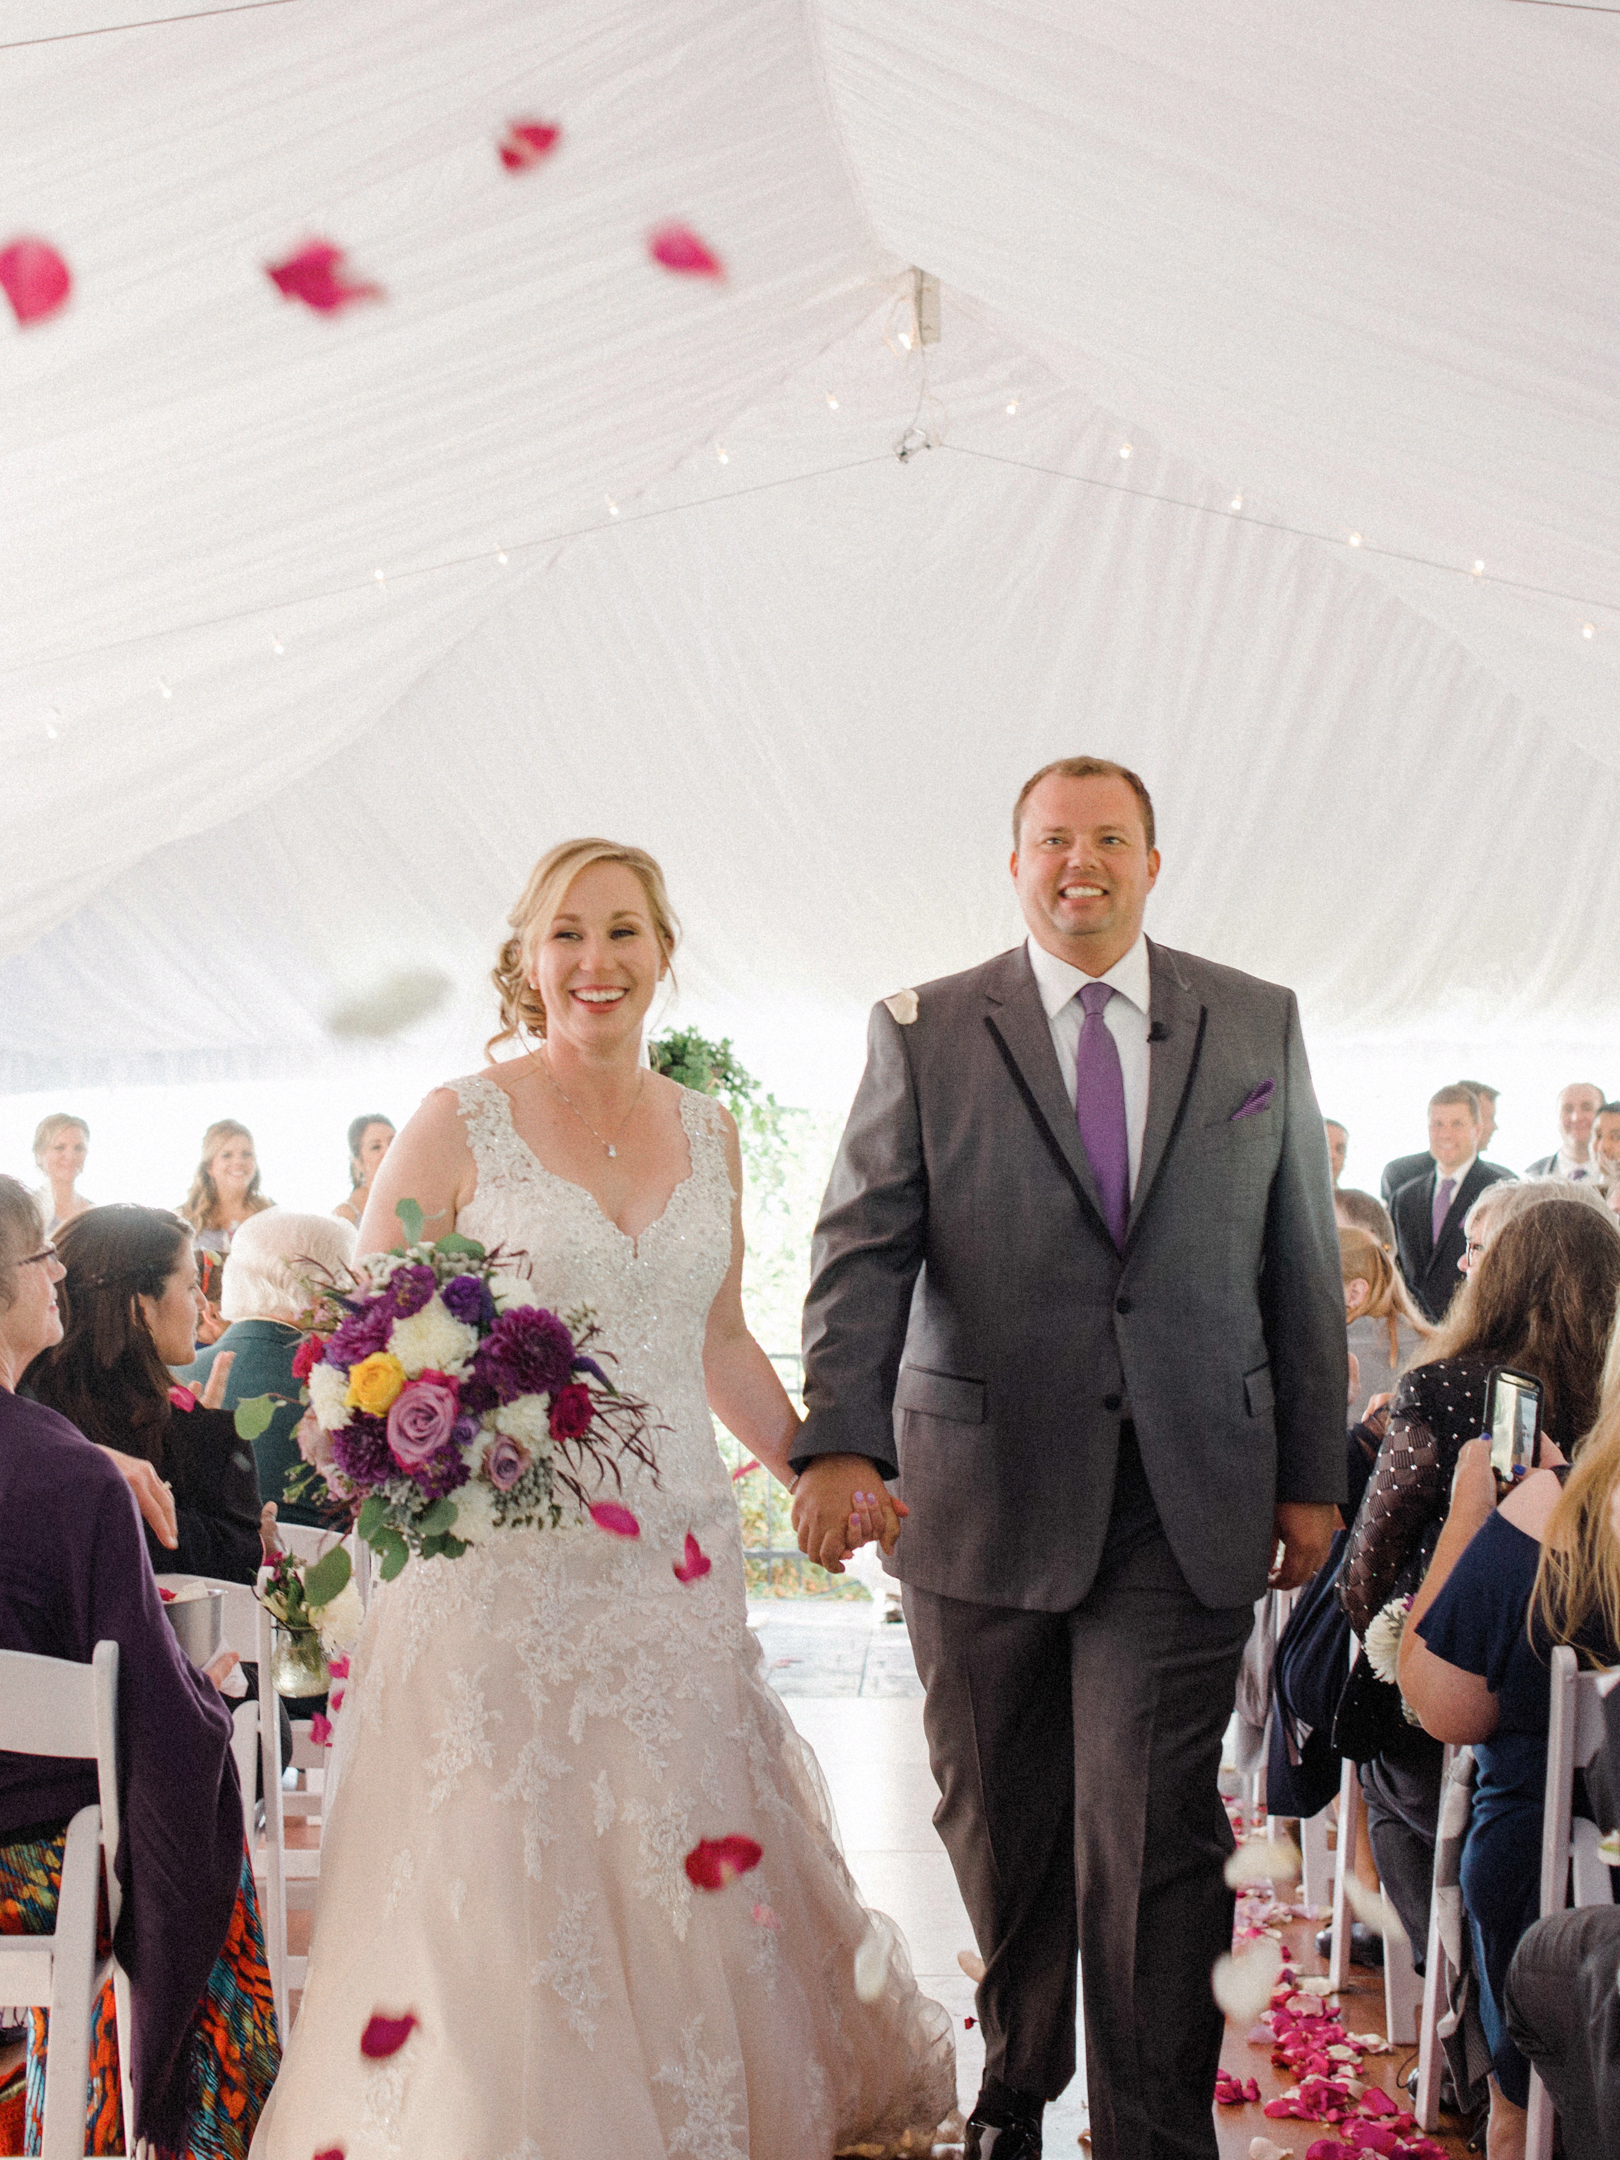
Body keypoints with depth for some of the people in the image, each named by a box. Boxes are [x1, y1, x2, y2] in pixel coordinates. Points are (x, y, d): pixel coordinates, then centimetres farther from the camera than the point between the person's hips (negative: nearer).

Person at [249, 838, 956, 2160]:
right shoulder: (460, 1124, -4)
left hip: (675, 1558, 4)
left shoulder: (707, 1131, 10)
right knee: (507, 1893, -1)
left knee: (692, 1871, 9)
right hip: (507, 1566, -4)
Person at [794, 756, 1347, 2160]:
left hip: (1189, 1506, 0)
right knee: (998, 1831, 14)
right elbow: (864, 1250, -6)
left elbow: (1301, 1265, 9)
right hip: (984, 1499, 0)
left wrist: (1314, 1476, 7)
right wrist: (841, 1440, -21)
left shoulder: (1260, 1025, 8)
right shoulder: (923, 1032, 2)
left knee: (1153, 1835, -4)